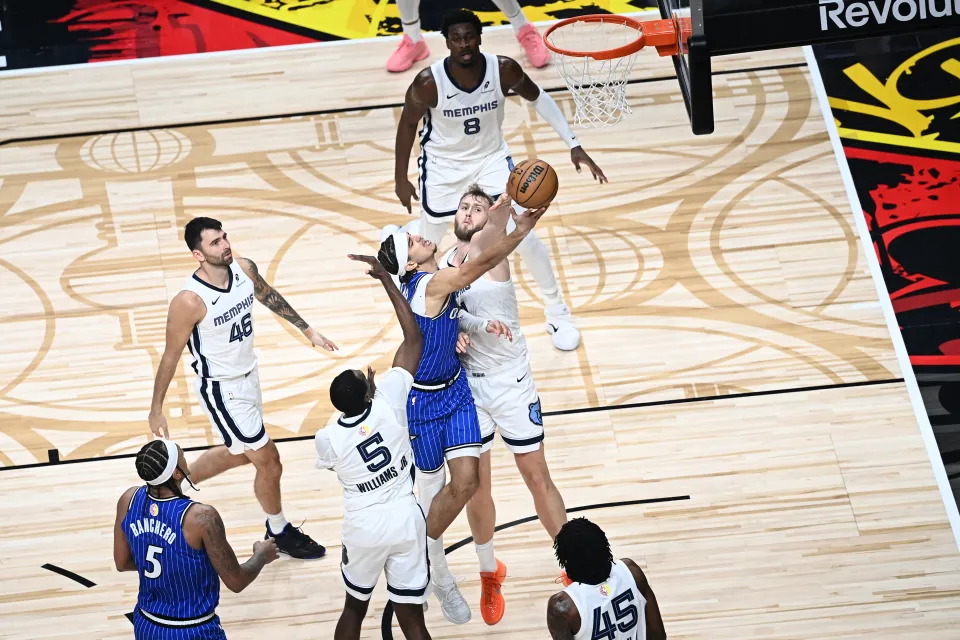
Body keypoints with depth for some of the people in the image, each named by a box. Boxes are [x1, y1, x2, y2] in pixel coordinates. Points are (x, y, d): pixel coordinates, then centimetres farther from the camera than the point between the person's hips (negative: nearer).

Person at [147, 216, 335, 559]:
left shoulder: (244, 268, -11)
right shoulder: (189, 301, -30)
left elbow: (270, 297, 11)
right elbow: (170, 357, -18)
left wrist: (308, 330, 16)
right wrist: (156, 410, -10)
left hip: (248, 375, 8)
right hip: (222, 390, -7)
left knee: (240, 452, 26)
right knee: (269, 462, 4)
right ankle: (280, 532, 29)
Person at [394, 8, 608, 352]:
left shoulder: (503, 69, -26)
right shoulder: (429, 82, -30)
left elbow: (537, 97, -6)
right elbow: (407, 124, -11)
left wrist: (574, 145, -10)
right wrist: (401, 179, -4)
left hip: (491, 158, 1)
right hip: (444, 165, -1)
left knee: (525, 237, -8)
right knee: (428, 237, 17)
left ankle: (557, 313, 12)